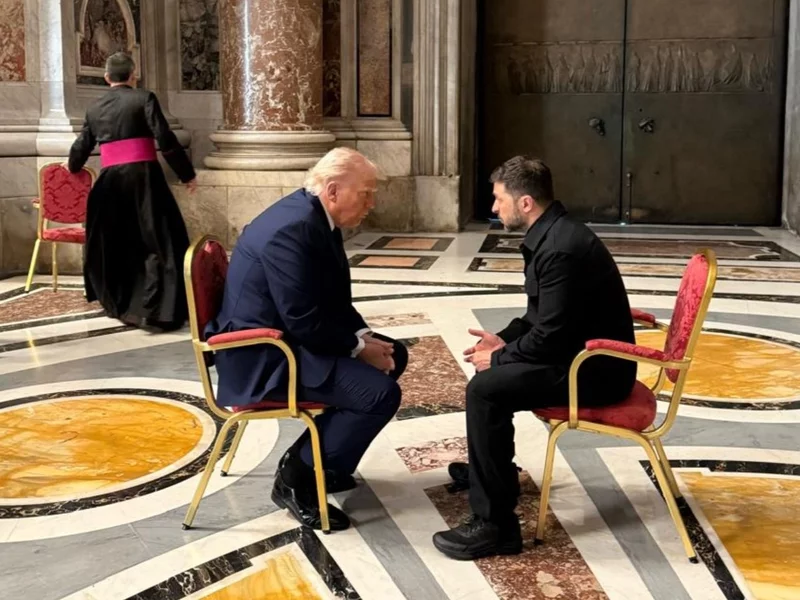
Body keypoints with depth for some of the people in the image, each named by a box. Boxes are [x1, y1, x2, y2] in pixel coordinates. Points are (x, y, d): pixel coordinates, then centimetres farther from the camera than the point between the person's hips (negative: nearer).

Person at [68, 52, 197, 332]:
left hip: (110, 181, 5)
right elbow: (165, 139, -9)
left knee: (113, 243, 19)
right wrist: (187, 174, -1)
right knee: (158, 242, -4)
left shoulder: (95, 107, 13)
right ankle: (154, 310, -13)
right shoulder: (144, 98, -1)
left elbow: (81, 146, 25)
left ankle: (118, 304, 29)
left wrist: (73, 166, 47)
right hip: (143, 177, -5)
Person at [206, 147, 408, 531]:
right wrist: (359, 347, -14)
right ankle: (296, 478, -5)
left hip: (290, 337, 11)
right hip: (263, 356, -11)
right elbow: (306, 323, -26)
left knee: (393, 355, 14)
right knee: (380, 392, -21)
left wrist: (364, 337, -2)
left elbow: (334, 301, 13)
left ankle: (316, 455, 19)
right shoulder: (292, 229, -25)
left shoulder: (316, 217, 6)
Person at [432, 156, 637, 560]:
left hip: (595, 368, -11)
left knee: (485, 389, -22)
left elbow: (551, 336, -25)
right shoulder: (552, 234, 8)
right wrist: (504, 340, 4)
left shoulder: (561, 249, -25)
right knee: (490, 369, 22)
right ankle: (489, 468, 42)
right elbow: (542, 315, 18)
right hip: (584, 354, 11)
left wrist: (499, 358, -11)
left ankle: (494, 526, -17)